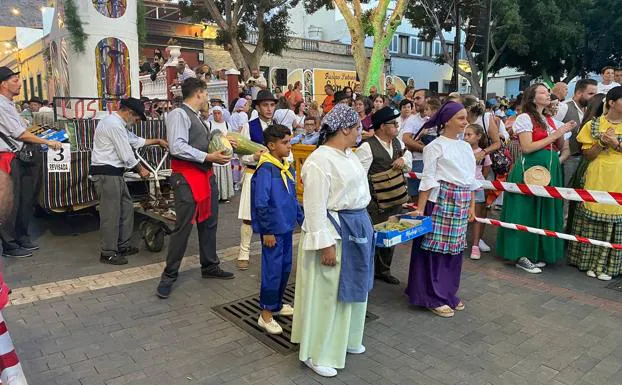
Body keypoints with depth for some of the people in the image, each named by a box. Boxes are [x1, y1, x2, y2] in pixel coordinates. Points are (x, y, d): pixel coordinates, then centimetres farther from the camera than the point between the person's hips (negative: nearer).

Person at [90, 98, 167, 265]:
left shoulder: (117, 124, 16)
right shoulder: (115, 125, -17)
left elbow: (135, 140, 29)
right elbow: (127, 155, -15)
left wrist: (157, 141, 32)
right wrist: (141, 170, -1)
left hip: (115, 173, 11)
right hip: (106, 174, -11)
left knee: (126, 207, 14)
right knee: (111, 213, -4)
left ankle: (123, 246, 24)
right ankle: (108, 253, 6)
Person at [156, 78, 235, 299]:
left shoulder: (196, 117, 17)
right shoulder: (179, 114, -12)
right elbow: (177, 147, -23)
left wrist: (218, 151, 7)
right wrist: (208, 157, -22)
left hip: (205, 175, 10)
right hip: (187, 177, -9)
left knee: (209, 223, 16)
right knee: (183, 227, -6)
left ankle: (210, 267, 30)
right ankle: (169, 275, 9)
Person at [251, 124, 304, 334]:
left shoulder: (286, 167, 7)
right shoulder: (265, 170, -18)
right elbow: (261, 204, -20)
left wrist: (302, 219, 16)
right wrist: (267, 231, -18)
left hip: (287, 227, 8)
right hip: (273, 230, -8)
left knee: (285, 267, 18)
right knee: (273, 270, 0)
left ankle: (277, 303, 36)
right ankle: (266, 314, 14)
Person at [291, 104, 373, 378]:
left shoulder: (348, 154, 9)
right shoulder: (320, 161, -21)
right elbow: (315, 208, -23)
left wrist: (362, 225, 21)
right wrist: (325, 244, -24)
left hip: (356, 228, 10)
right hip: (335, 232, -10)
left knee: (350, 289, 20)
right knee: (328, 293, 1)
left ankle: (345, 340, 38)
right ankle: (317, 353, 17)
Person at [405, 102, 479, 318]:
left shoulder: (466, 147, 14)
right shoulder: (435, 146, -6)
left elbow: (472, 179, 18)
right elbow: (428, 179, -10)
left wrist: (472, 205, 16)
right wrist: (420, 209, -12)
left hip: (462, 203, 7)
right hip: (441, 200, -7)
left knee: (454, 248, 13)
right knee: (435, 248, -2)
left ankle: (448, 293, 26)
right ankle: (433, 298, 10)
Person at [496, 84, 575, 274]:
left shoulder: (550, 119, 15)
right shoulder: (525, 118, -7)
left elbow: (559, 146, 18)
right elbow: (527, 147, -17)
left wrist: (562, 133, -1)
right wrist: (553, 135, -13)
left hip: (549, 168, 8)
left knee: (545, 212, 10)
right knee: (527, 212, -3)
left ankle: (537, 252, 21)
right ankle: (521, 256, 5)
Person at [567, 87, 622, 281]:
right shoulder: (593, 125, 4)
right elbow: (588, 155, 2)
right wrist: (602, 142, -14)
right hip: (597, 180, -1)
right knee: (593, 221, 3)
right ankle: (591, 261, 14)